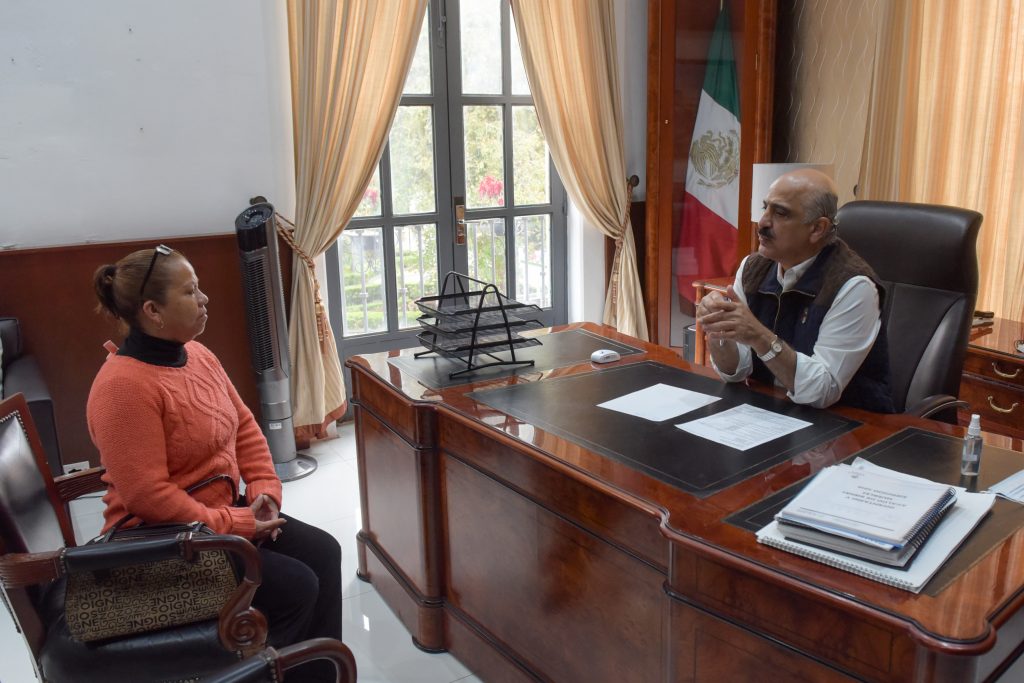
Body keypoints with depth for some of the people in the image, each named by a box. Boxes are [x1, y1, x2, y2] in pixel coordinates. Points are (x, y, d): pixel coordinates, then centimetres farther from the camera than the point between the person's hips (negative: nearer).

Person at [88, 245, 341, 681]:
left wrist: (264, 489, -3)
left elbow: (244, 426, 10)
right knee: (295, 587, -15)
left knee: (322, 552, 1)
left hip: (222, 512, 9)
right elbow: (148, 497, -26)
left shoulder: (196, 353, 3)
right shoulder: (124, 386, -25)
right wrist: (237, 525, -21)